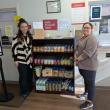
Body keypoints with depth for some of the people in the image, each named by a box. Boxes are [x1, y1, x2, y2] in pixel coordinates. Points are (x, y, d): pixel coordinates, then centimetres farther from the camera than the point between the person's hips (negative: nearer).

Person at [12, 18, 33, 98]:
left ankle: (29, 89, 36)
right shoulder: (17, 38, -11)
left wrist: (31, 57, 10)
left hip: (29, 60, 5)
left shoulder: (30, 36, 5)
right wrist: (16, 60, -10)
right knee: (23, 76, 2)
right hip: (21, 61, -5)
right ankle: (24, 92, 21)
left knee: (30, 75, 15)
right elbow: (14, 49, -9)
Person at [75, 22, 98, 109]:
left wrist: (79, 59, -17)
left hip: (89, 65, -9)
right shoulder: (82, 38, 12)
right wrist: (76, 55, -5)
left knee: (90, 83, 2)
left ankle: (90, 102, 12)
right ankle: (86, 91, 48)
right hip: (82, 64, 9)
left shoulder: (92, 39, -20)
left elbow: (87, 52, -27)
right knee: (86, 80, 27)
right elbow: (78, 48, 13)